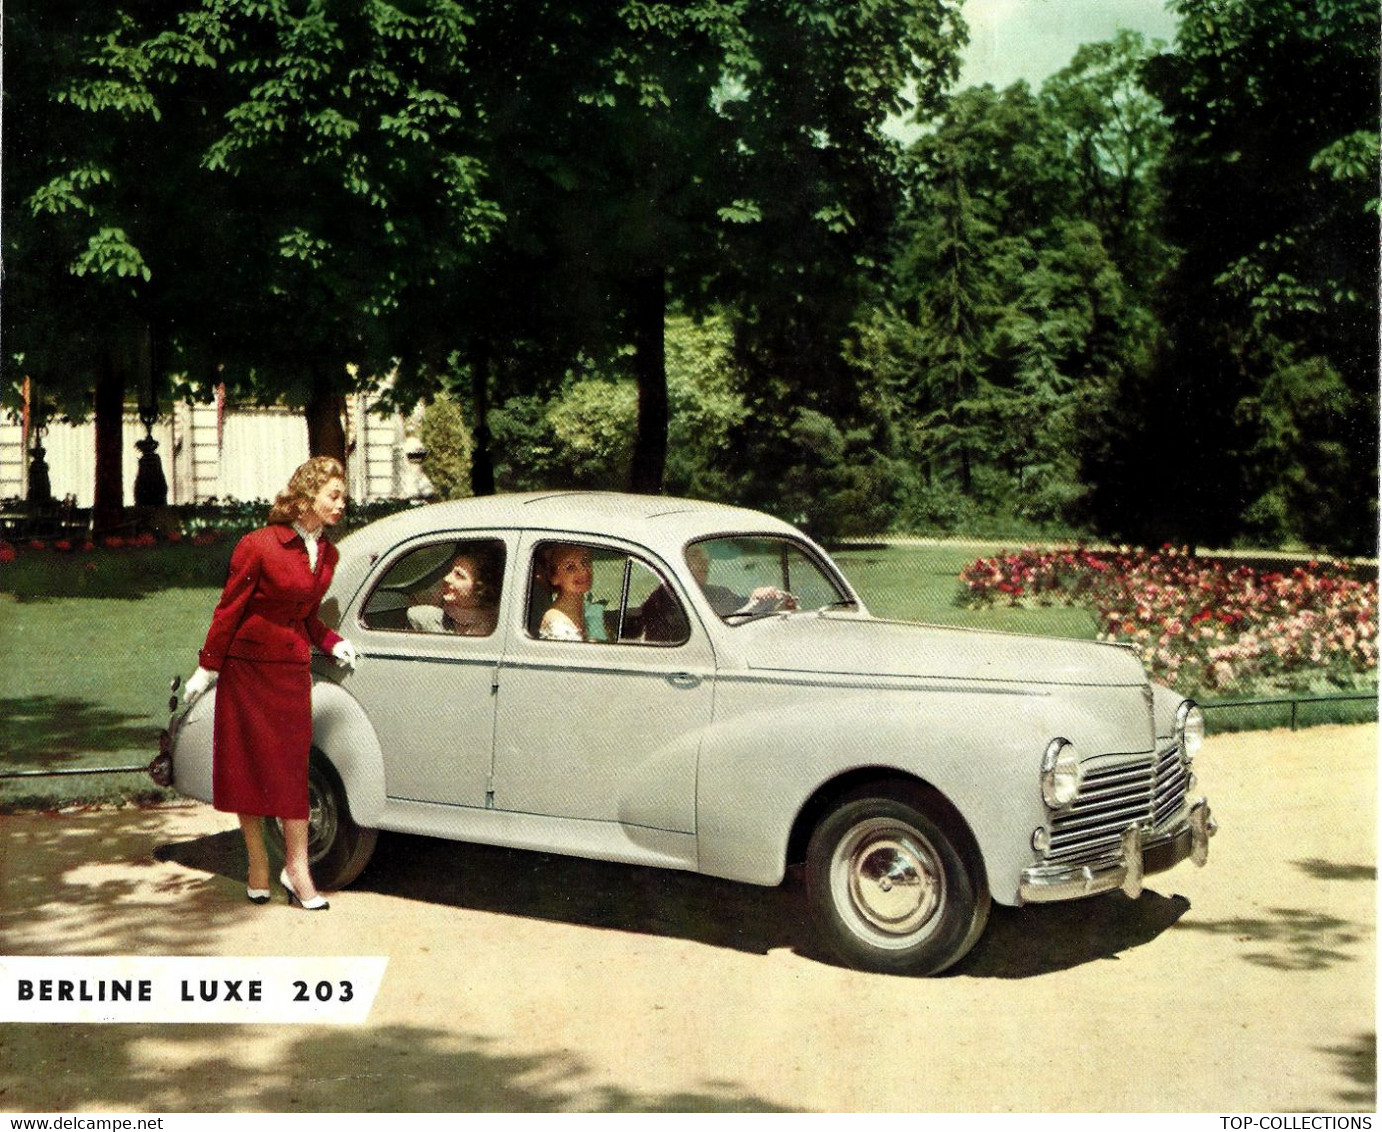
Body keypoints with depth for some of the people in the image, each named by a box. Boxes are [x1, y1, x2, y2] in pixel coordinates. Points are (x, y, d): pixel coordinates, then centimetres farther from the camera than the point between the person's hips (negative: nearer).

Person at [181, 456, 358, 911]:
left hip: (292, 669, 5)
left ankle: (297, 869, 6)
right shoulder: (259, 546, -14)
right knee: (248, 767, 5)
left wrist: (333, 643, 1)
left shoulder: (327, 554, 5)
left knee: (293, 767, 3)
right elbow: (229, 609, -9)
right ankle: (258, 868, 16)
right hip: (246, 667, -5)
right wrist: (207, 668, -6)